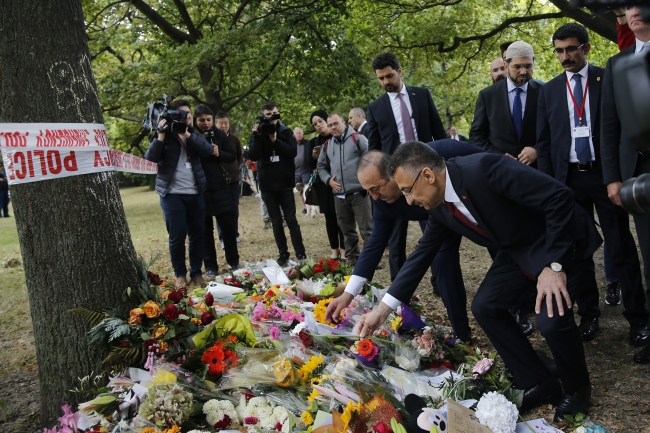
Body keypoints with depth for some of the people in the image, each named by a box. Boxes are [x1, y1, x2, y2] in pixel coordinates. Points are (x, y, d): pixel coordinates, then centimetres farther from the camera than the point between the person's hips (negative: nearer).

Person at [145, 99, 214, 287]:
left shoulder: (195, 135, 12)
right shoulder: (165, 135, 3)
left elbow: (208, 150, -9)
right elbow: (150, 158, -9)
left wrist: (187, 134, -16)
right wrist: (161, 135, -17)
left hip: (195, 193, 3)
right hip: (172, 193, -3)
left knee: (197, 234, 5)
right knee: (177, 235, -2)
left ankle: (196, 272, 16)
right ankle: (180, 274, 12)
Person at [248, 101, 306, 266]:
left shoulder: (286, 132, 2)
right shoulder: (257, 132, 3)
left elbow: (292, 152, -11)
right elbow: (253, 156, -10)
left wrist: (275, 140, -21)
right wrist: (257, 136, -20)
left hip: (285, 183, -1)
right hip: (267, 185, 1)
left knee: (291, 220, -2)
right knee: (276, 222, 7)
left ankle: (300, 254, 2)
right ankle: (283, 255, 14)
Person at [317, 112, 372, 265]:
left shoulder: (357, 138, -2)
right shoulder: (327, 145, 13)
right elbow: (321, 166, 22)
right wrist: (328, 180, 5)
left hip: (359, 192, -5)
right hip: (339, 195, 5)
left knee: (367, 228, -3)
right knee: (347, 230, 13)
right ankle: (352, 258, 24)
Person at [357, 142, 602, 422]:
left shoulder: (484, 168, -32)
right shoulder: (439, 207, -6)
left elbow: (559, 197, -31)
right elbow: (422, 253, 3)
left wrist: (554, 265, -32)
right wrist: (383, 309, 0)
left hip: (560, 242, -8)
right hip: (517, 249, 8)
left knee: (551, 318, -23)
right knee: (485, 307, 2)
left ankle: (576, 389, 8)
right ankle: (538, 385, 17)